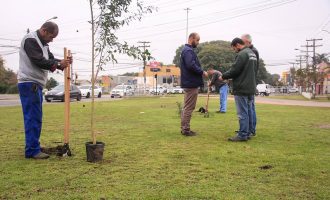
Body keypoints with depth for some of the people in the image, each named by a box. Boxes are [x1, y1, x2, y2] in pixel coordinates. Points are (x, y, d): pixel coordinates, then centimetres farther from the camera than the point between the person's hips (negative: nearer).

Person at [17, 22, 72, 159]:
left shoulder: (42, 43, 19)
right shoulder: (30, 40, -12)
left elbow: (50, 59, 14)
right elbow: (39, 61, -20)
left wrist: (63, 63, -5)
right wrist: (59, 64, -17)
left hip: (36, 84, 10)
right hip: (29, 83, -10)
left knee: (35, 118, 11)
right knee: (33, 118, -11)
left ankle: (33, 148, 18)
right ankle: (32, 150, -8)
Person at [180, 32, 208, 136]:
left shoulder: (187, 50, 19)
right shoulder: (188, 51, -14)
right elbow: (191, 65, -27)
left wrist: (200, 71, 7)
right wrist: (202, 72, -16)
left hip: (188, 83, 11)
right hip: (191, 84, -11)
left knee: (186, 107, 15)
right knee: (189, 107, -5)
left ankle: (184, 128, 22)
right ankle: (186, 129, 0)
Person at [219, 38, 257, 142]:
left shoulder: (242, 54, -15)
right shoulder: (252, 53, 17)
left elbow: (234, 70, -18)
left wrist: (223, 76, -2)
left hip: (242, 88, -10)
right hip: (250, 88, 10)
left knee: (242, 113, -5)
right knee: (248, 112, 13)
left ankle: (242, 135, -2)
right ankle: (247, 133, 20)